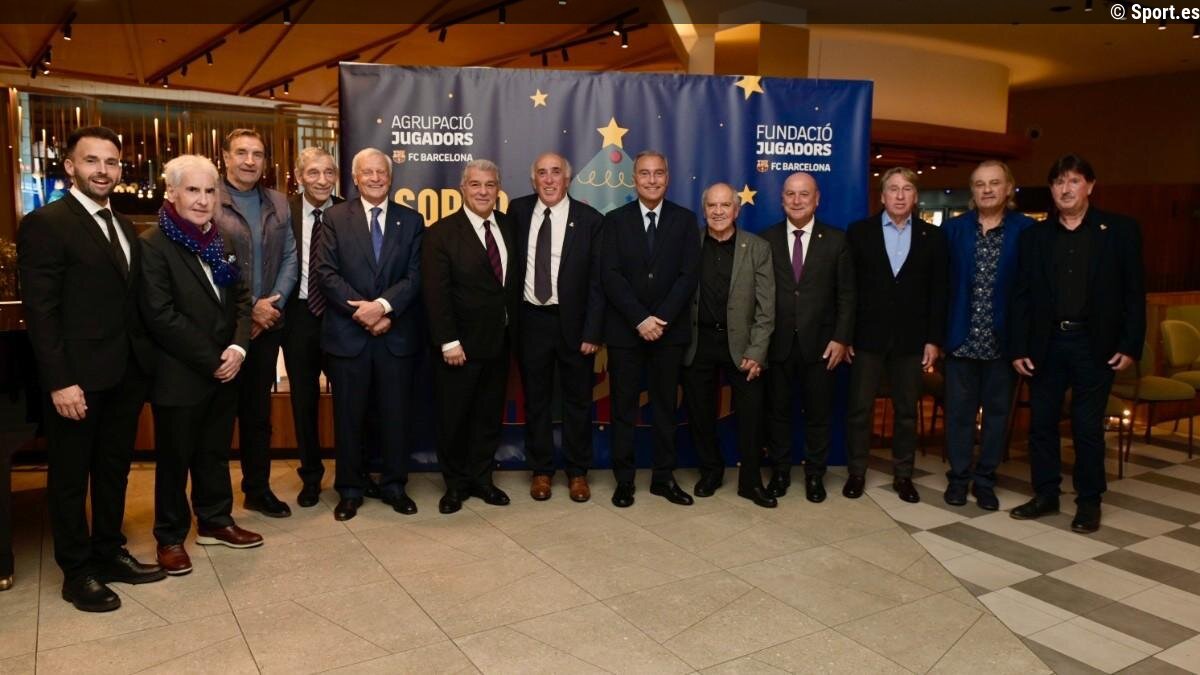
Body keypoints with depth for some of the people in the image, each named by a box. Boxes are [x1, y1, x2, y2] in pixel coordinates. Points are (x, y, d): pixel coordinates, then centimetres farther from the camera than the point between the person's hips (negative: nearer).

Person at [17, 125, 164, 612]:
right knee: (70, 477, 9)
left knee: (114, 469, 17)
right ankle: (77, 571, 23)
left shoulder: (124, 227, 12)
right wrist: (60, 382, -19)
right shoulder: (44, 224, -11)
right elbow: (40, 312, -15)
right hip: (78, 378, -7)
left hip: (126, 374, 7)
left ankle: (109, 552, 32)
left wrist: (146, 360, 4)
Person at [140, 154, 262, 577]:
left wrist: (237, 347, -8)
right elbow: (160, 316, -18)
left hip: (224, 371, 6)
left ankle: (215, 521, 33)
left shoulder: (219, 241, 10)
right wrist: (212, 361, -17)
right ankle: (170, 537, 24)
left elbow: (241, 298, 9)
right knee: (174, 459, 9)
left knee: (215, 452, 18)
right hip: (179, 376, -6)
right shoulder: (153, 244, -12)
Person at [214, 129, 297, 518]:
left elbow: (290, 259, 8)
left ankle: (258, 490, 26)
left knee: (259, 411, 14)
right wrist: (248, 308, -12)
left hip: (268, 324, 5)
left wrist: (272, 303, -6)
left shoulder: (278, 204, 10)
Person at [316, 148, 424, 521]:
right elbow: (326, 273, -5)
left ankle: (394, 486, 23)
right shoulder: (336, 217, 4)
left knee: (396, 413, 8)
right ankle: (350, 489, 22)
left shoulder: (411, 220, 7)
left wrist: (383, 305, -16)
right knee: (348, 416, 8)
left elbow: (415, 276, -1)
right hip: (348, 334, -1)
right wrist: (363, 311, -14)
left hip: (397, 334, 1)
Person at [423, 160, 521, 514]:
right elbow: (436, 293, -13)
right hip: (460, 344, -4)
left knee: (490, 415, 14)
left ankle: (481, 478, 29)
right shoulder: (442, 232, -9)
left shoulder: (509, 227, 6)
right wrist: (448, 342, -17)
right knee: (454, 417, 8)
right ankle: (456, 484, 24)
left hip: (499, 341, 5)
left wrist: (514, 328, 5)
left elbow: (515, 282, 9)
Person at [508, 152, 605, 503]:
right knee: (535, 399, 11)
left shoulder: (589, 219, -7)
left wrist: (592, 331, -12)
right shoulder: (517, 211, 1)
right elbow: (509, 263, 8)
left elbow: (598, 281, -7)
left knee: (577, 399, 10)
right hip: (530, 320, 2)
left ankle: (577, 472, 25)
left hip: (573, 321, -2)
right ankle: (541, 470, 26)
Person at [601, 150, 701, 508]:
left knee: (665, 406, 9)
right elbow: (611, 276, -6)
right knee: (623, 408, 5)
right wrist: (639, 319, -15)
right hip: (624, 329, 0)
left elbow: (689, 275, -4)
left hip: (670, 329, 1)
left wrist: (661, 319, -14)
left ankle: (664, 477, 20)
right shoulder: (615, 220, 3)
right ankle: (624, 480, 16)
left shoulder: (685, 219, 4)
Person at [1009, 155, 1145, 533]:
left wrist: (1130, 345, -7)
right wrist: (1018, 347, -2)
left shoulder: (1121, 230, 1)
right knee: (1042, 423, 8)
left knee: (1088, 427, 5)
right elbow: (1022, 296, 4)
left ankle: (1089, 502, 19)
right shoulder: (1035, 236, 6)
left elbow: (1134, 292, -1)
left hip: (1094, 344, -2)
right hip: (1046, 342, 3)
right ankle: (1045, 495, 21)